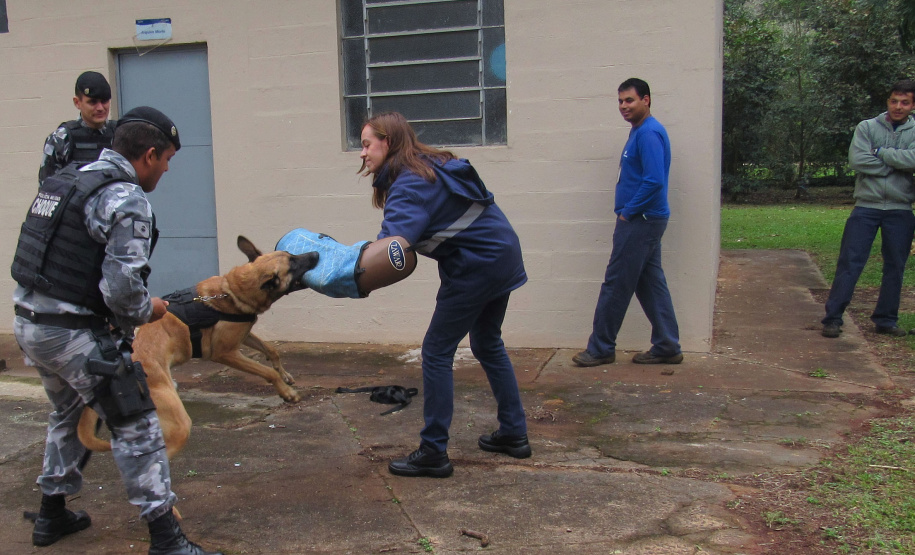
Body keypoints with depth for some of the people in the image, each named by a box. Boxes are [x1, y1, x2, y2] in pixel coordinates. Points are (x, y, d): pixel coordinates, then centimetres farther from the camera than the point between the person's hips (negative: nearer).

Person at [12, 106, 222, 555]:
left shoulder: (65, 180, 12)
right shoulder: (126, 200, -17)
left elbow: (53, 258, 15)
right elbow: (122, 286, -25)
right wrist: (147, 310, -4)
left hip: (28, 320, 9)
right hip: (73, 334, -9)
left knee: (67, 413, 28)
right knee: (136, 427, -1)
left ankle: (52, 515, 41)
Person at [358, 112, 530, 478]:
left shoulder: (410, 183, -19)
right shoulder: (431, 166, 12)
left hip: (476, 265, -10)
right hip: (502, 256, 10)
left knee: (436, 352, -2)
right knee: (487, 345, 22)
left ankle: (433, 453, 4)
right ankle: (514, 434, 31)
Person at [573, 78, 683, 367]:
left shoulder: (649, 133, -16)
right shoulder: (640, 131, 16)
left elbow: (654, 181, -25)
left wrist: (627, 212, -16)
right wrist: (627, 210, 12)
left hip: (639, 222, -10)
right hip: (644, 221, 10)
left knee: (616, 285, -2)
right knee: (651, 284, 12)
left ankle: (601, 348, 8)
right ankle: (667, 347, 18)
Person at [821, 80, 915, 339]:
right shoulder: (867, 127, 3)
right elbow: (856, 159, -11)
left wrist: (879, 152, -10)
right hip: (866, 206, -2)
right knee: (849, 264, -4)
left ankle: (886, 320, 20)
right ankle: (833, 318, 0)